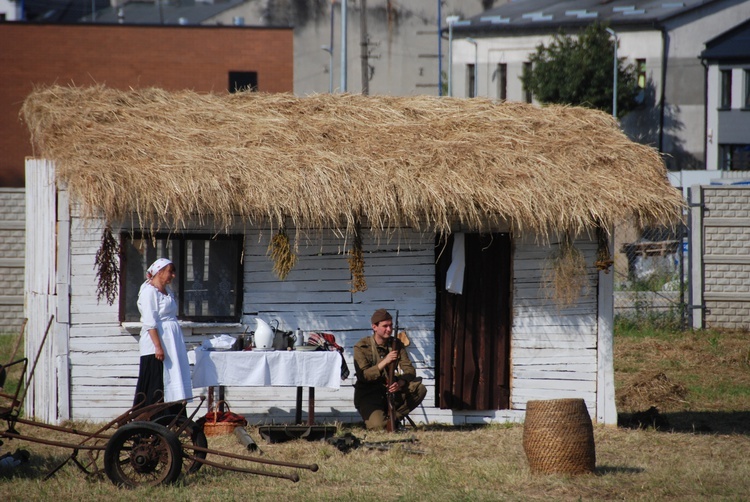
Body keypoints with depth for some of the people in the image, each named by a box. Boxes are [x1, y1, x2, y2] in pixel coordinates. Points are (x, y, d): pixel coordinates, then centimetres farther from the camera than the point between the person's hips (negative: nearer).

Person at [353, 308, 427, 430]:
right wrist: (385, 362, -31)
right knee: (378, 426, -30)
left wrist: (400, 383, -26)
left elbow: (410, 370, -3)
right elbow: (363, 376, -20)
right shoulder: (361, 347, -9)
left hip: (390, 391, 5)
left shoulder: (396, 344, 4)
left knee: (419, 389, -20)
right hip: (368, 395, -5)